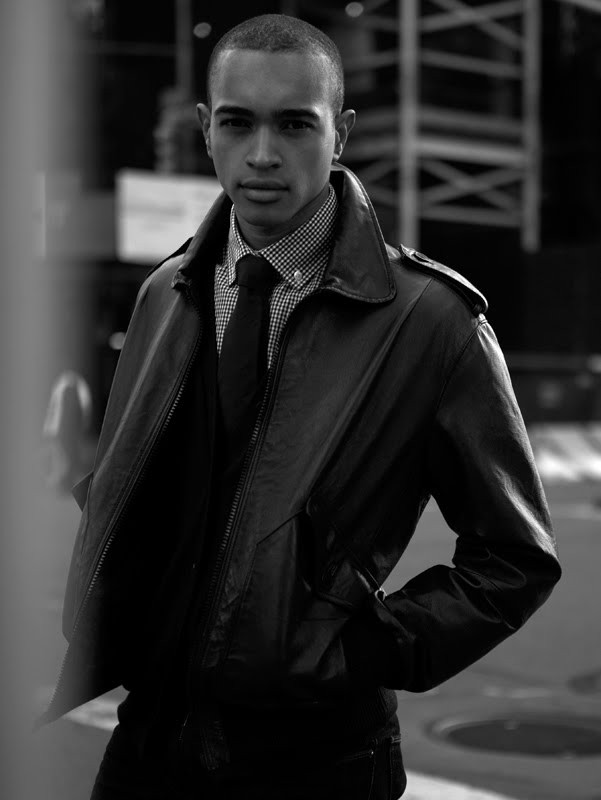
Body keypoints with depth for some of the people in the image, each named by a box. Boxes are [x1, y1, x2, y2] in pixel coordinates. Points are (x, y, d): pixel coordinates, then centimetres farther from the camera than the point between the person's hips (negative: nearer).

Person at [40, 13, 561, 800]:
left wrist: (373, 652, -13)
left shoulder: (430, 319, -12)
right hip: (149, 736, 4)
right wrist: (95, 659, 0)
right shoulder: (165, 295, 2)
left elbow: (517, 558, -4)